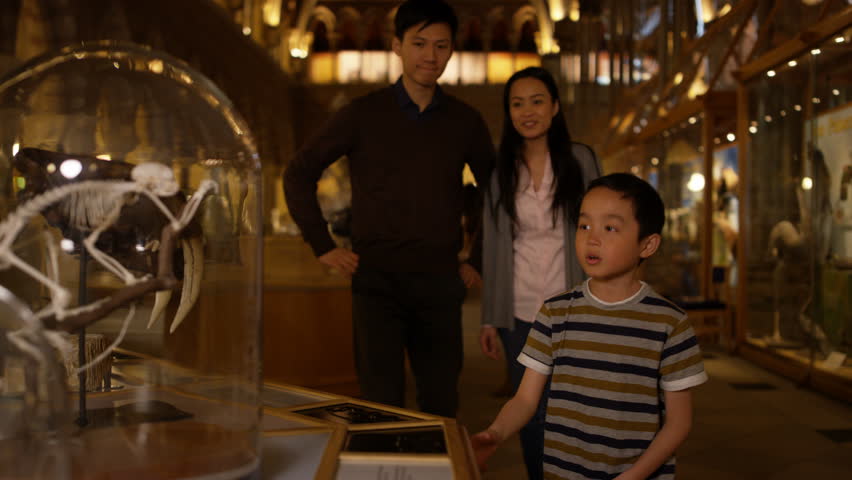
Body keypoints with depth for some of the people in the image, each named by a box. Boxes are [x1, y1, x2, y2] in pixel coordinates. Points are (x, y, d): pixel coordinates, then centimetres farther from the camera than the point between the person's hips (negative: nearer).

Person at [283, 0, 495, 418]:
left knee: (442, 407, 10)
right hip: (376, 279, -2)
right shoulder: (364, 114, 0)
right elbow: (299, 174, 5)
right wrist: (323, 247, 0)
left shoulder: (465, 122, 7)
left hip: (440, 284, 2)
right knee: (381, 406, 0)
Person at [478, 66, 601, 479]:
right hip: (519, 313, 2)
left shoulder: (580, 160, 0)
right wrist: (488, 318, 6)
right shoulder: (500, 170, 5)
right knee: (531, 418, 7)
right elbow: (493, 247, 7)